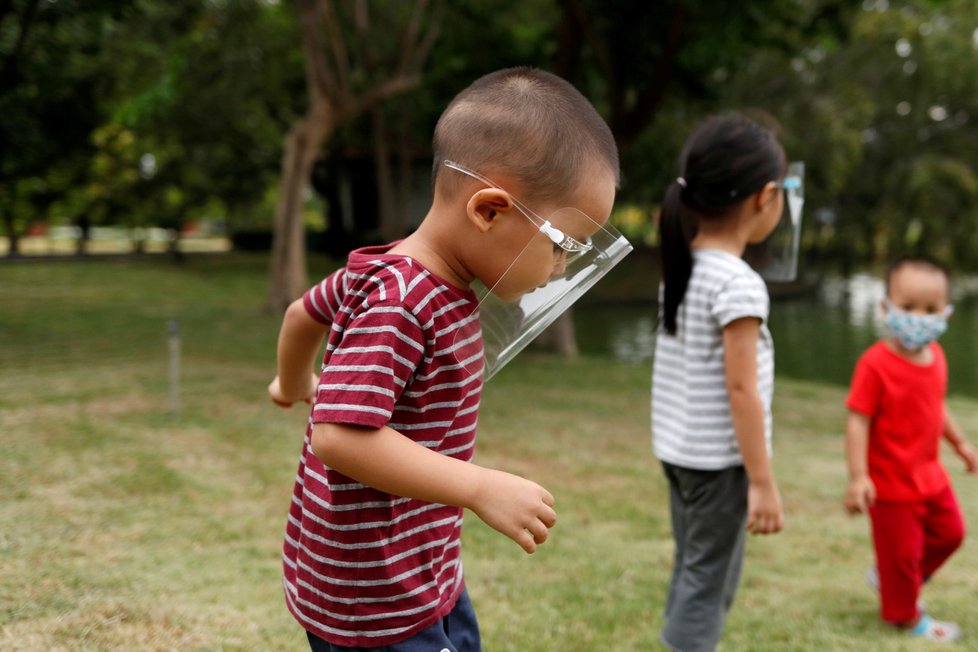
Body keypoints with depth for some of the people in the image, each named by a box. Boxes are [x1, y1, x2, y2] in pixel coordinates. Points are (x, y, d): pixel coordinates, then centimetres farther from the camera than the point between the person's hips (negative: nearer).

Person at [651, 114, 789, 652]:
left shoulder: (679, 268, 5)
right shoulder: (739, 284, -19)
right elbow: (741, 389, -19)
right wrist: (763, 482, -16)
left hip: (678, 450, 8)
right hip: (720, 459, -8)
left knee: (692, 573, 19)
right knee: (709, 582, 2)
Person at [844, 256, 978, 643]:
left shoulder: (935, 356, -1)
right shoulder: (875, 364, -25)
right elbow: (858, 421, -25)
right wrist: (858, 476, -28)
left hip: (930, 476, 8)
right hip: (891, 482, -8)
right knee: (901, 550, 8)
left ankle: (889, 578, 41)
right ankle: (905, 615, 32)